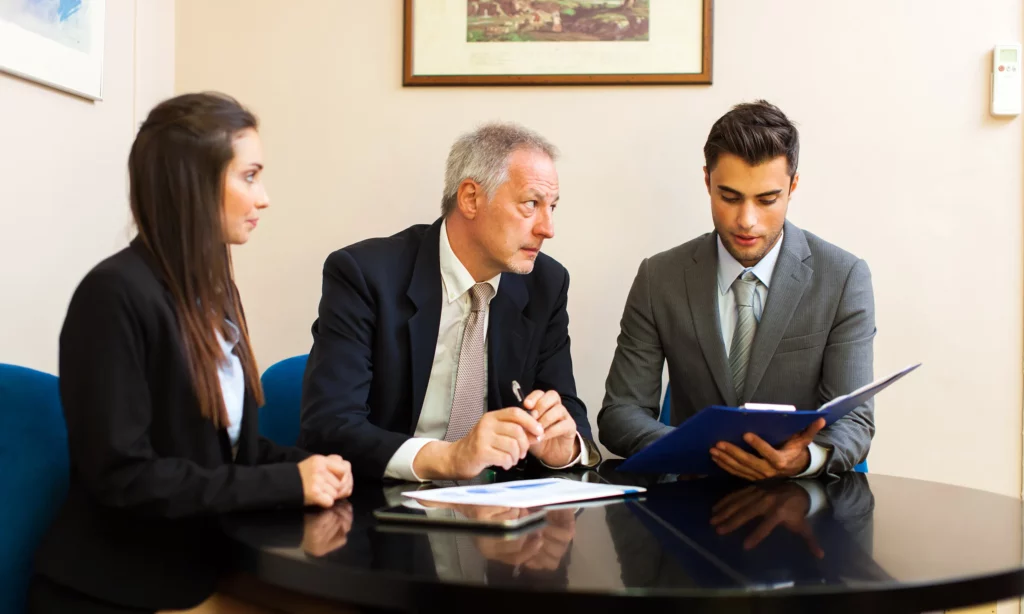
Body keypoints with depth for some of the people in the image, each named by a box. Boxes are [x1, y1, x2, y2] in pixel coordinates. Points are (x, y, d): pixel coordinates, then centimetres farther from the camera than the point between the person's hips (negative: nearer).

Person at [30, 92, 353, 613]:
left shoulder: (216, 291, 10)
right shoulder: (116, 293, -17)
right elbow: (121, 475, -21)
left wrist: (305, 465, -5)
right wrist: (289, 483, -20)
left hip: (206, 567, 7)